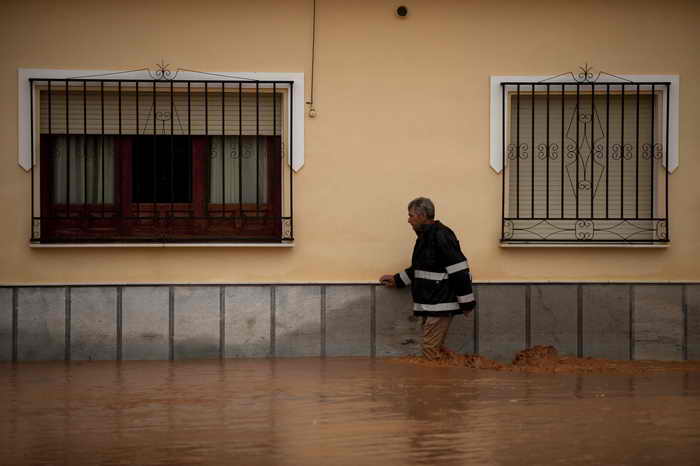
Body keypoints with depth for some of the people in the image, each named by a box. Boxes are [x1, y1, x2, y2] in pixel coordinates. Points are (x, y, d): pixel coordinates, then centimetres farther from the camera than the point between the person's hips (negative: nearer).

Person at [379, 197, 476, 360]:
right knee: (435, 349, 13)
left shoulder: (441, 235, -17)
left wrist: (466, 302, -19)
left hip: (440, 305, -10)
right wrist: (396, 280, 23)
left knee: (431, 350, -10)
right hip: (429, 304, 10)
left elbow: (459, 270, -20)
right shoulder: (424, 236, 15)